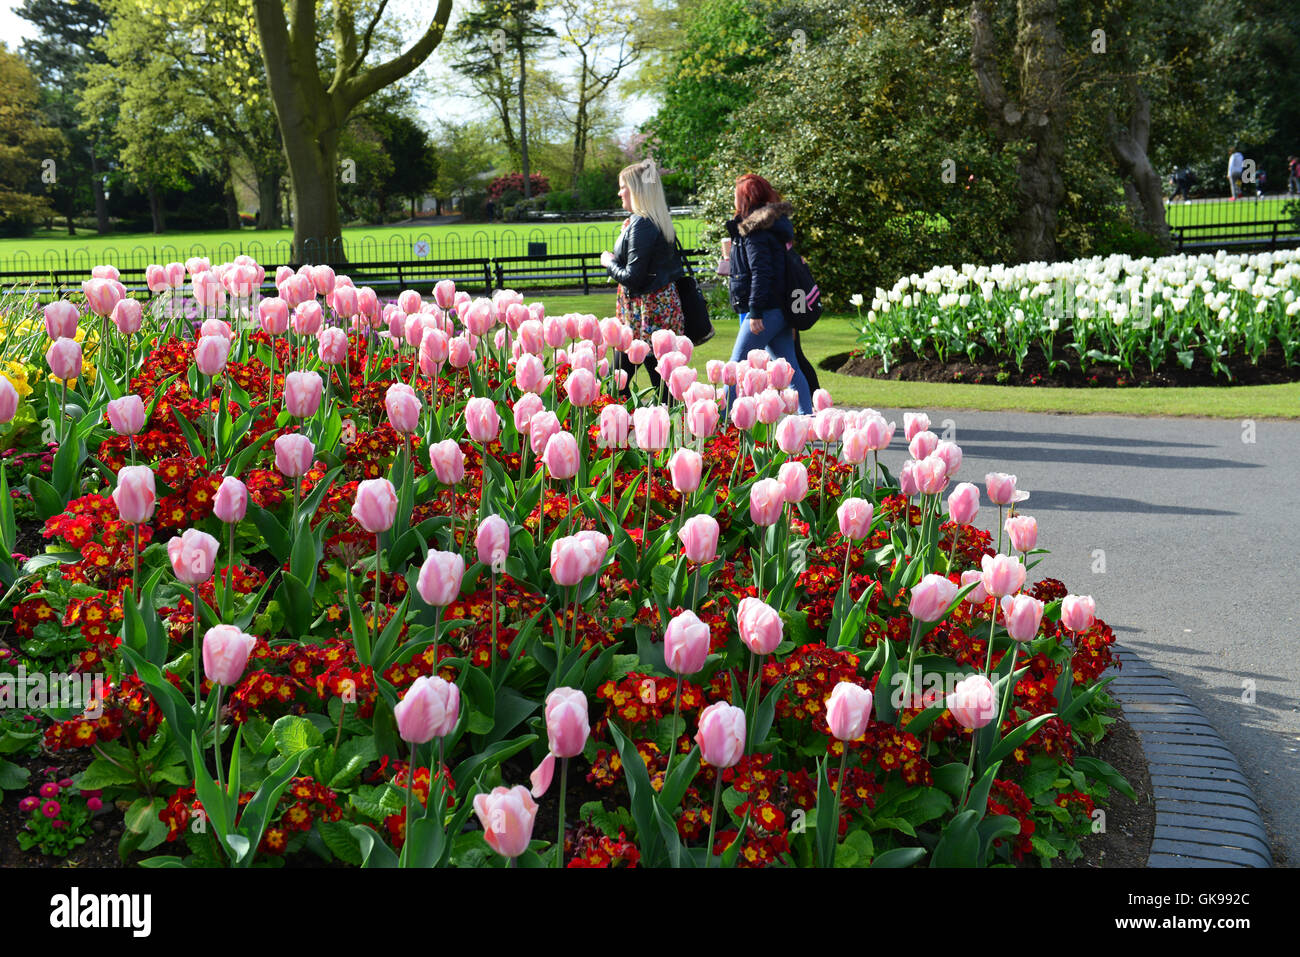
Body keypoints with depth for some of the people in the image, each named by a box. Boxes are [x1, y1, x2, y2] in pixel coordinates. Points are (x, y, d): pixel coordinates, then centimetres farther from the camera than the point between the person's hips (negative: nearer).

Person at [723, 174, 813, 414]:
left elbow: (760, 273, -19)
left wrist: (755, 312, -21)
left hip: (765, 311, -9)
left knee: (737, 365, -3)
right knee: (790, 366, 9)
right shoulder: (776, 224, 16)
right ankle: (807, 415, 8)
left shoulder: (755, 230, -13)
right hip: (780, 310, 9)